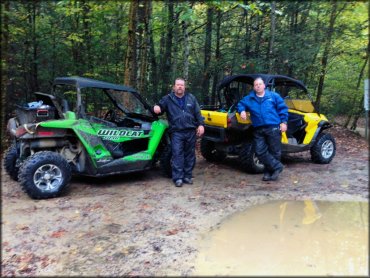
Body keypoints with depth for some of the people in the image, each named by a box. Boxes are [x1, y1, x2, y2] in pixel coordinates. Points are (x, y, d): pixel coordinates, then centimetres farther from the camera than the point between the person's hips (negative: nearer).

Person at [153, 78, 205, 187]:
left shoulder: (191, 98, 13)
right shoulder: (168, 99, 6)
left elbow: (197, 113, 11)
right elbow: (160, 107, 7)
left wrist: (201, 124, 1)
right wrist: (156, 108, -18)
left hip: (191, 132, 3)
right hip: (176, 132, -3)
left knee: (190, 154, 8)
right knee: (177, 154, -8)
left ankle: (187, 176, 19)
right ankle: (178, 178, -3)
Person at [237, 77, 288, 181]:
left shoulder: (274, 96, 6)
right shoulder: (249, 98, 12)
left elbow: (283, 108, 7)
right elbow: (240, 104, 22)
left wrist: (283, 122, -1)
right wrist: (242, 111, -1)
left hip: (273, 128, -2)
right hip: (258, 130, 2)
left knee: (274, 152, 2)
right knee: (260, 151, -6)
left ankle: (269, 171, 17)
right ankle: (277, 166, 6)